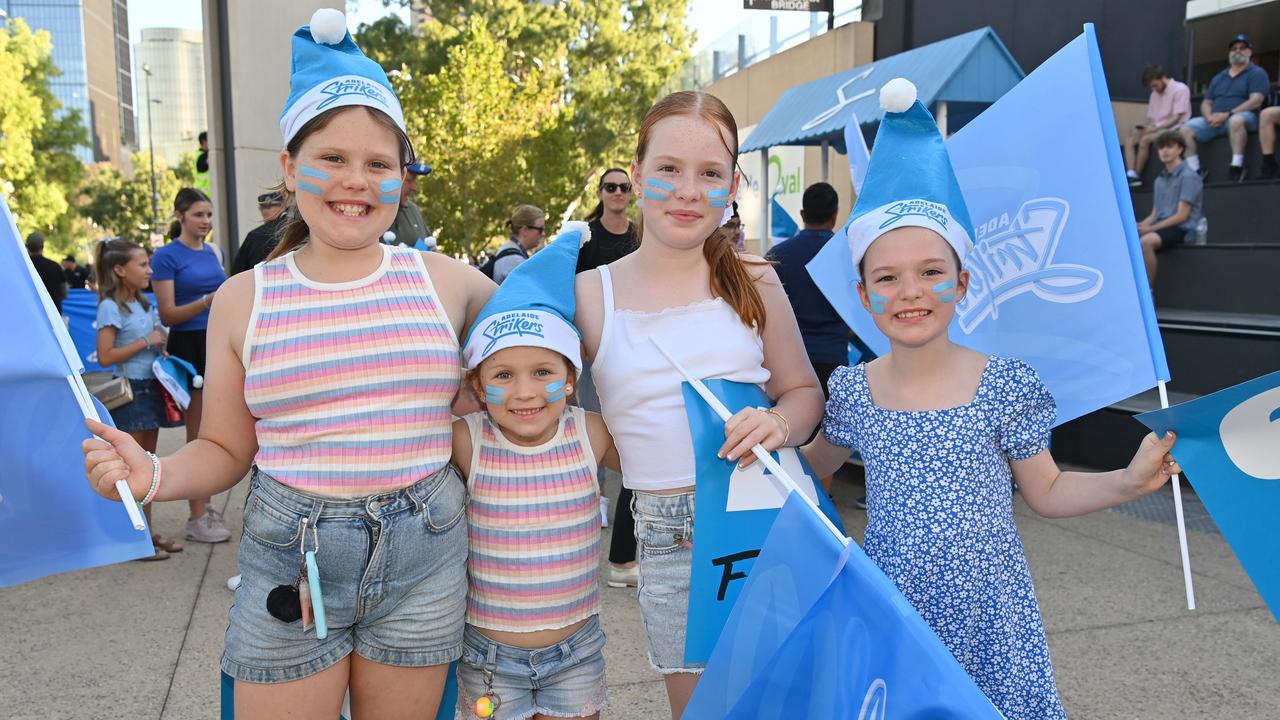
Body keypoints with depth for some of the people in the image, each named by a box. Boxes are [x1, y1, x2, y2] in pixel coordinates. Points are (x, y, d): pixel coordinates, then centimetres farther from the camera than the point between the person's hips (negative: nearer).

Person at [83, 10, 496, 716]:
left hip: (423, 560, 1)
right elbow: (225, 449, 6)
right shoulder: (243, 300, 0)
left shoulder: (444, 280, -1)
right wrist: (155, 475, -13)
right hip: (288, 562, 0)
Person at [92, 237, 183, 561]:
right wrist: (145, 342, -16)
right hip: (129, 391, -8)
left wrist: (161, 345, 5)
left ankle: (148, 531, 21)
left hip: (150, 388, 8)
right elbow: (105, 356, -18)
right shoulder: (110, 307, -12)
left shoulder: (143, 303, 12)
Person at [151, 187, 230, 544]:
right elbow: (168, 315, -12)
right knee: (198, 435, -3)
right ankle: (197, 518, 5)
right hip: (189, 345, -6)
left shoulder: (214, 251, 11)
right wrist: (206, 302, -23)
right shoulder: (166, 256, -7)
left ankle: (204, 504, 21)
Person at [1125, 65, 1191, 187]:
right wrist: (1147, 127, -7)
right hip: (1156, 130, 8)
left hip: (1174, 130, -8)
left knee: (1145, 139, -30)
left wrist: (1156, 127, -21)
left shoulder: (1180, 89, -4)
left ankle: (1136, 176, -25)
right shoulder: (1155, 94, 20)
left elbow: (1176, 118, -12)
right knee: (1130, 141, -14)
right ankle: (1130, 175, -31)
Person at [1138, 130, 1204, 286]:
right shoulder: (1159, 180, 19)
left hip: (1181, 230, -7)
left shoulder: (1188, 177, -4)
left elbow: (1182, 215, -11)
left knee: (1146, 241, -37)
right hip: (1161, 227, 7)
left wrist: (1151, 228, -17)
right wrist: (1140, 226, -3)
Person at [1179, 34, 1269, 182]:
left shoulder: (1257, 73, 7)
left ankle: (1237, 167, -42)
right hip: (1214, 120, 6)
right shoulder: (1218, 78, 25)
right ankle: (1195, 172, -23)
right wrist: (1209, 117, -5)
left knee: (1236, 120, -42)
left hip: (1242, 116, -5)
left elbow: (1256, 101, -7)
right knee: (1186, 129, -19)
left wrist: (1227, 115, -17)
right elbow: (1206, 103, 20)